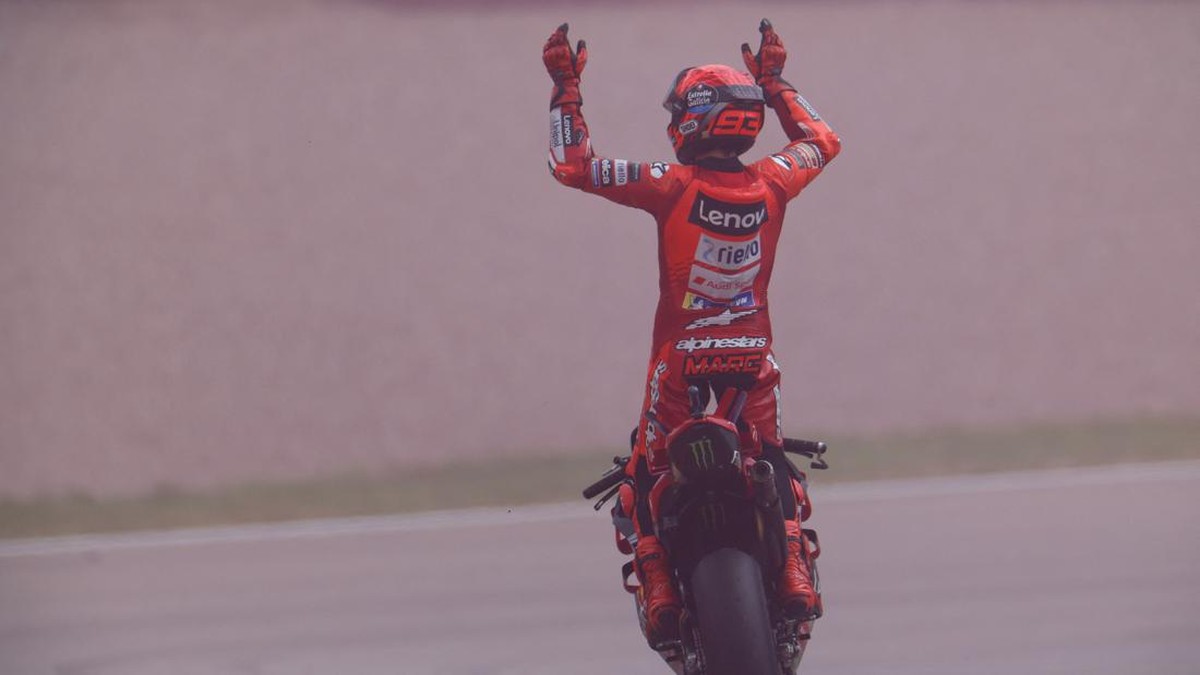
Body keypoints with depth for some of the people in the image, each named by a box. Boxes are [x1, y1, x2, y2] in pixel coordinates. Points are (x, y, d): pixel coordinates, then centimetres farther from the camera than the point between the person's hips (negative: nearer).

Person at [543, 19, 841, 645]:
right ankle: (795, 568, 4)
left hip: (680, 361, -3)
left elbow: (572, 165, -15)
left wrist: (566, 87, -6)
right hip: (753, 359, 3)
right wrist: (774, 82, 24)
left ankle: (658, 588, -7)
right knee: (773, 464, 24)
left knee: (644, 480, 12)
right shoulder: (770, 185, -6)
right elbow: (821, 142, 17)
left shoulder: (673, 188, -17)